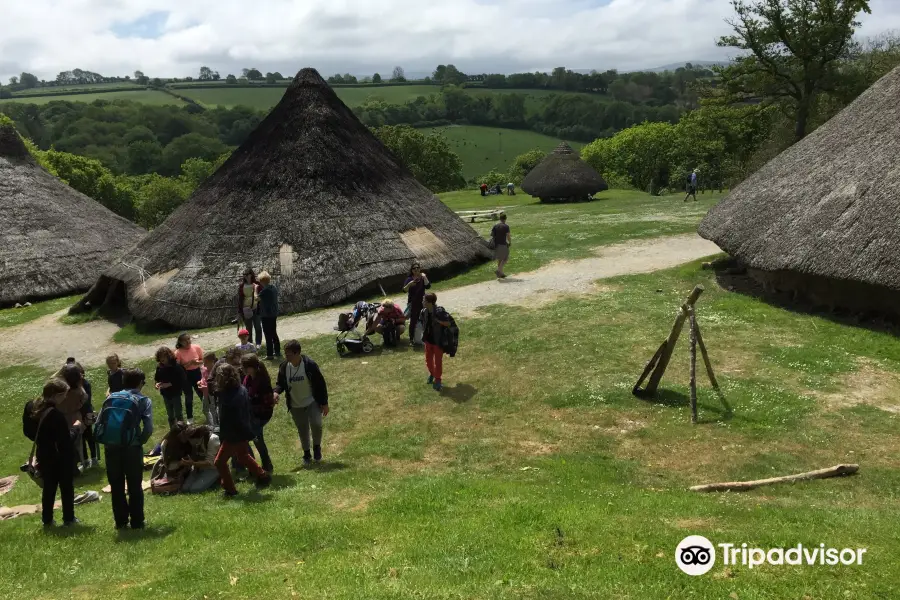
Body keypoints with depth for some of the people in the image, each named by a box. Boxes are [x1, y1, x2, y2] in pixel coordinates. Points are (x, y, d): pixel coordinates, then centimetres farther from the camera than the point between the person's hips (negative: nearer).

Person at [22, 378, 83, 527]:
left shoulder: (30, 407, -5)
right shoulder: (56, 414, -31)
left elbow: (27, 431, 9)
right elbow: (66, 441, -24)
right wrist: (76, 427, -8)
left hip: (44, 456, 7)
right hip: (61, 458, -7)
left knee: (48, 487, 20)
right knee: (66, 487, 11)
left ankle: (47, 520, 28)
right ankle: (68, 519, 22)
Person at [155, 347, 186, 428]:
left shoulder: (176, 366, -18)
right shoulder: (159, 367, -3)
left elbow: (182, 380, -19)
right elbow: (157, 378, 10)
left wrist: (169, 384, -26)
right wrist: (158, 383, -12)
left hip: (175, 394, -5)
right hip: (166, 394, 5)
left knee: (178, 414, 2)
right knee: (170, 415, 16)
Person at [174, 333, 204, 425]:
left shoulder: (196, 348, -8)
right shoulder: (178, 352, -17)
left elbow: (203, 360, 2)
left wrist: (197, 362, -20)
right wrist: (190, 363, -23)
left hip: (196, 372, 2)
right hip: (185, 375, -2)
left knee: (202, 393, 14)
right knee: (188, 397, 8)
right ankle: (190, 418, 23)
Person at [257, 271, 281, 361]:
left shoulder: (265, 290, -20)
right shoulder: (274, 288, 5)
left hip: (266, 316, -8)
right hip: (274, 314, 8)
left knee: (268, 335, 0)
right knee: (274, 334, 17)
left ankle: (270, 355, 5)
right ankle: (277, 352, 24)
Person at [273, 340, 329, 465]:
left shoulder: (310, 365, -19)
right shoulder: (284, 367, -9)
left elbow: (320, 383, -11)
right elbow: (280, 383, 6)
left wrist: (324, 403, -8)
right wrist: (277, 392, -18)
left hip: (312, 402, -3)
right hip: (296, 406, 3)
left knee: (316, 424, -19)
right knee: (303, 431, 12)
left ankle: (317, 447, 10)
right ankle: (306, 453, 34)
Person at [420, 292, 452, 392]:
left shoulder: (440, 311, -25)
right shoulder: (424, 311, -7)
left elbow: (448, 323, -22)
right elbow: (422, 321, 12)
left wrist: (437, 320, -28)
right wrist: (424, 331, 2)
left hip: (438, 341, -6)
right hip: (428, 339, 6)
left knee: (438, 361, 5)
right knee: (428, 359, 20)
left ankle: (438, 379, 22)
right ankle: (432, 373, 46)